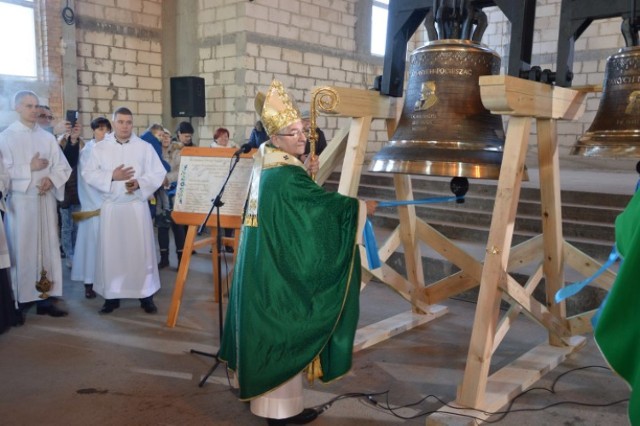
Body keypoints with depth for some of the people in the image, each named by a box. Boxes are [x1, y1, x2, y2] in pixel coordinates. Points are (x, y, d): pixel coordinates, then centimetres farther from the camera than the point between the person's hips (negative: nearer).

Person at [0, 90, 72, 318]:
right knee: (21, 249, -2)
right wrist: (29, 168, -13)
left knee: (47, 247, 4)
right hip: (19, 201, -4)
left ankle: (45, 297, 11)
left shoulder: (48, 137, 10)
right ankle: (20, 300, 5)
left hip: (45, 200, 4)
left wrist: (51, 179, -10)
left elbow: (63, 166, 8)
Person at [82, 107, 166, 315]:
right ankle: (112, 295, 14)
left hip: (137, 206, -1)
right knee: (111, 251, 4)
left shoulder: (145, 147, 3)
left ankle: (146, 294, 10)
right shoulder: (100, 148, 6)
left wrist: (140, 183, -17)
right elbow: (89, 174, 0)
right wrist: (111, 176, -15)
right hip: (111, 206, 1)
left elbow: (158, 173, -1)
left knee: (141, 249, 1)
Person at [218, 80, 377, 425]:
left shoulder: (267, 164, 8)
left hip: (263, 263, 10)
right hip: (279, 268, -10)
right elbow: (321, 202, -17)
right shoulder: (285, 174, -22)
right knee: (283, 331, 2)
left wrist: (308, 174, 5)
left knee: (265, 327, 20)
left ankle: (260, 389, 36)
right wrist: (361, 207, -4)